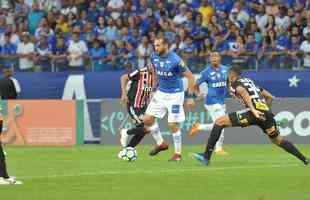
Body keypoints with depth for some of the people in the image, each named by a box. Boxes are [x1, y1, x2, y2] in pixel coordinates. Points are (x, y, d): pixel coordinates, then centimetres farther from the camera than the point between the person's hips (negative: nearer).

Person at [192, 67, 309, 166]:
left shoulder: (235, 83, 11)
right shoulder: (250, 82, 32)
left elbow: (244, 92, -13)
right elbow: (270, 97, 33)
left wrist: (253, 110, -23)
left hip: (254, 112, -7)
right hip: (267, 112, 7)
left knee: (219, 122, -2)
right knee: (277, 140, 27)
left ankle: (206, 156, -10)